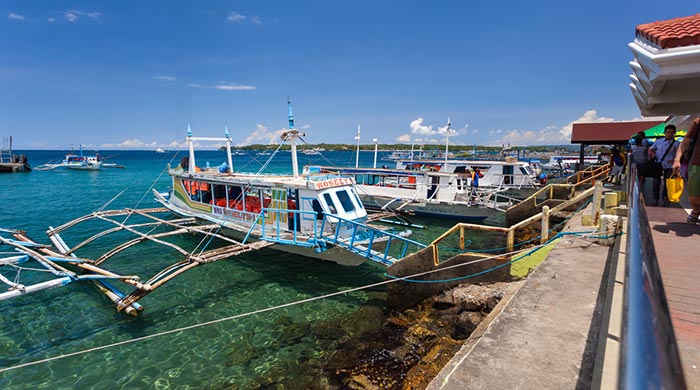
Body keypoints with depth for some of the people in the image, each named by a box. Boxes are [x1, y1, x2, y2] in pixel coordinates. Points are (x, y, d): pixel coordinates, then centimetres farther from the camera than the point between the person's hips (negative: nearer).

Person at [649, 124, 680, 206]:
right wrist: (652, 153, -3)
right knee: (656, 182, -2)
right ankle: (655, 199, 4)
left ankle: (665, 197, 25)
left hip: (669, 166, -1)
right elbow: (651, 149, 17)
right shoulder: (658, 141, 4)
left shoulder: (676, 144, -1)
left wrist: (674, 160, -14)